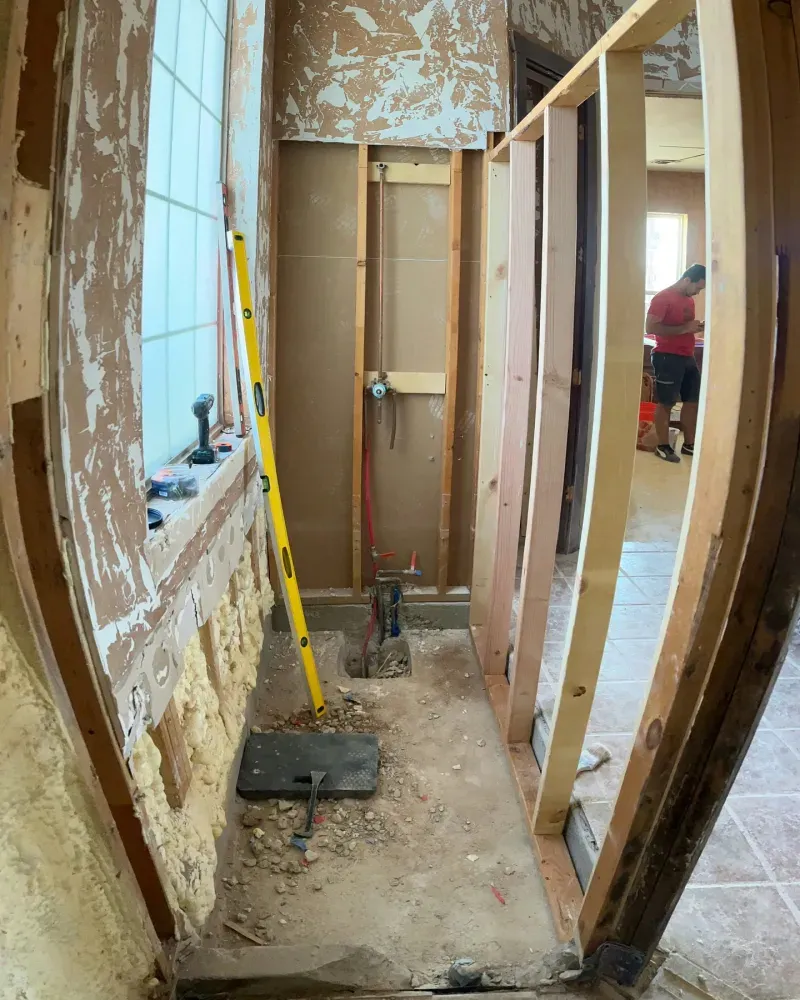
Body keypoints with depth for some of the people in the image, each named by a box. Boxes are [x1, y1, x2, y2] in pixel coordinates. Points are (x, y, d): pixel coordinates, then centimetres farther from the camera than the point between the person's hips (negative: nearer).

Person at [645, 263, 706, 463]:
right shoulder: (662, 297, -12)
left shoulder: (689, 300, 15)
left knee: (693, 400, 10)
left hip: (687, 357, 9)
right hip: (667, 357, -9)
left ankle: (688, 444, 20)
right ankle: (663, 446, 9)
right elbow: (650, 327, -21)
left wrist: (697, 328, 4)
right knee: (665, 403, -1)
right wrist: (685, 328, -21)